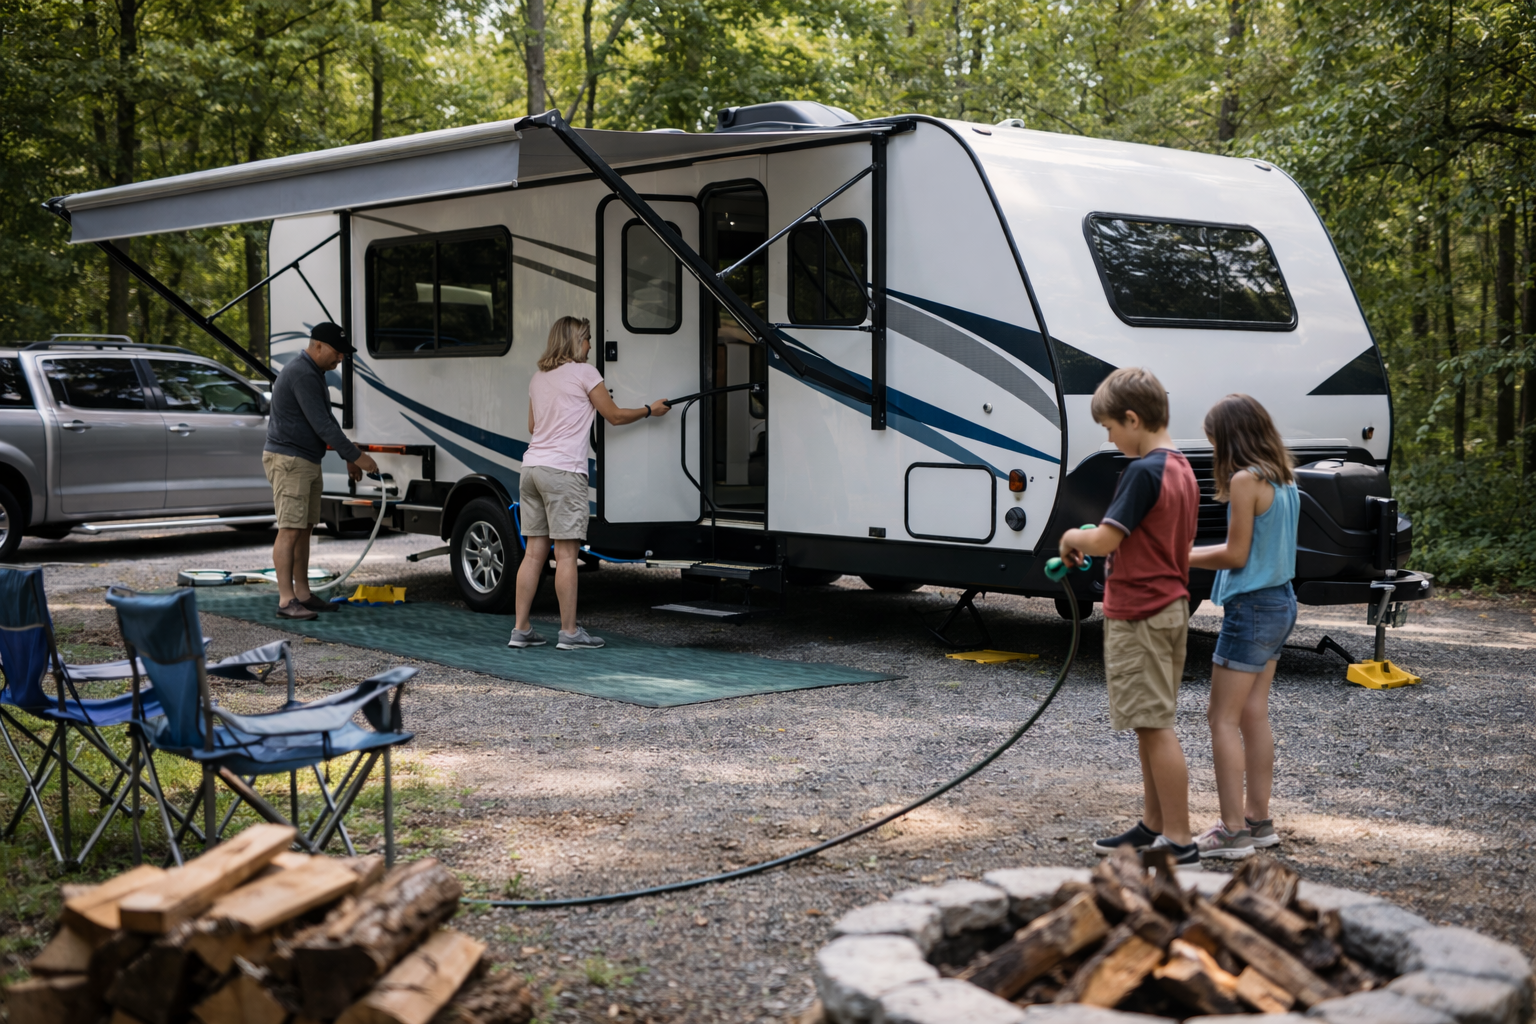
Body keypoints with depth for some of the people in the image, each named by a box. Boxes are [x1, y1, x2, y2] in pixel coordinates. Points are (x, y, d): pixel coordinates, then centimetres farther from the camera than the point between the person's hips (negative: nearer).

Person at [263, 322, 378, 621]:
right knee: (290, 530, -11)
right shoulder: (302, 374, -18)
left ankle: (302, 595, 14)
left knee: (304, 529, 10)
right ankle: (286, 601, -12)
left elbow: (327, 419, 25)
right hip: (288, 460, -11)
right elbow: (321, 425, -21)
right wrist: (356, 456, -16)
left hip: (307, 462, 11)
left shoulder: (314, 374, 16)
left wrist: (348, 456, 20)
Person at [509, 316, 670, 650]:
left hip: (532, 466, 7)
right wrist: (650, 410, 18)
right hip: (562, 470, -7)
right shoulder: (584, 372, -2)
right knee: (566, 553, -4)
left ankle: (521, 629, 9)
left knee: (534, 551, 9)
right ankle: (569, 632, -1)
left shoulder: (538, 377, 19)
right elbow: (615, 416, 3)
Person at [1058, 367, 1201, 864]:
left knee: (1155, 726, -6)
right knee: (1152, 723, 17)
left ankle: (1180, 842, -3)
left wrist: (1072, 537, -4)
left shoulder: (1143, 472, -19)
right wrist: (1090, 543, 12)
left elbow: (1105, 540, -24)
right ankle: (1153, 826, 25)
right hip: (1171, 605, 10)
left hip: (1138, 615, -10)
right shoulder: (1182, 469, 12)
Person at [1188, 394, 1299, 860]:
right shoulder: (1282, 480, 10)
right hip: (1280, 603, 9)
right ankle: (1258, 820, 22)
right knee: (1253, 715, 15)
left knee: (1223, 719, -4)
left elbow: (1236, 554, -15)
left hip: (1252, 608, -9)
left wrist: (1184, 557, -2)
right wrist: (1192, 552, 15)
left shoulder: (1245, 480, -17)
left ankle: (1232, 831, -3)